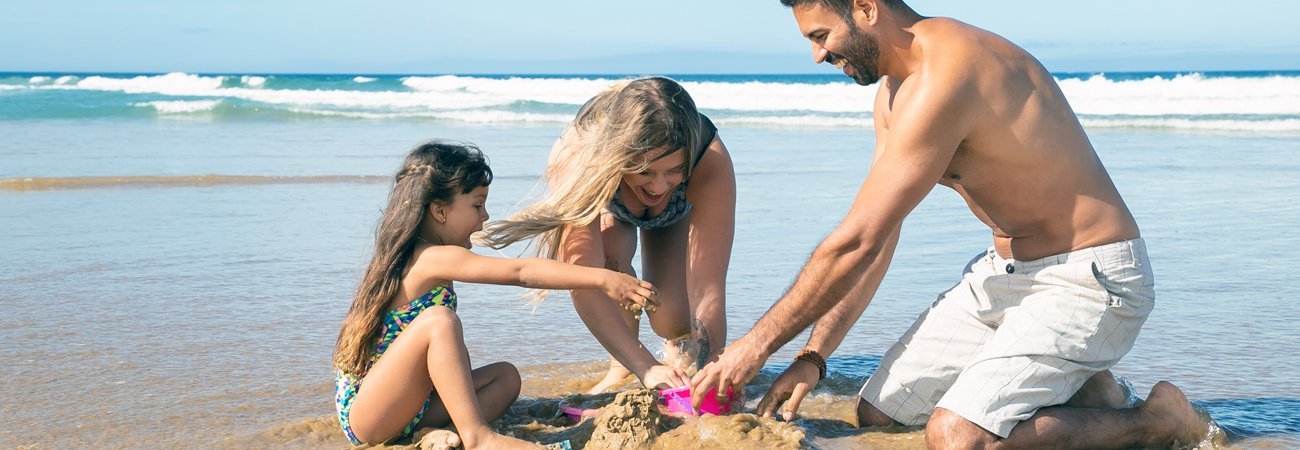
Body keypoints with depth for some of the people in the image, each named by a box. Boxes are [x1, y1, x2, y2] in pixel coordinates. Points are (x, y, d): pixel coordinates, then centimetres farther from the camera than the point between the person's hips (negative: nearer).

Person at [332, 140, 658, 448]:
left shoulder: (412, 256, 11)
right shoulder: (435, 259, -18)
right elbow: (522, 272, -25)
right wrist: (601, 278, -27)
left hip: (404, 410, 10)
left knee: (505, 377, 8)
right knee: (439, 321, -29)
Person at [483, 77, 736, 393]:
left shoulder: (711, 162, -45)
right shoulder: (577, 154, -47)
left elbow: (708, 288, -47)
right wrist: (646, 367, -59)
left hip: (678, 212, 0)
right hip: (609, 206, 0)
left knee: (672, 321, -17)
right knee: (610, 254, -34)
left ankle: (680, 347, 22)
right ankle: (622, 366, -8)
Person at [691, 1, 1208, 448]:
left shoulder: (946, 75, -26)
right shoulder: (895, 91, 7)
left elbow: (856, 243, -25)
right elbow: (875, 242, 10)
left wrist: (758, 342, -16)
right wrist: (813, 356, 3)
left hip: (1088, 279, -9)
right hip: (1005, 269, 9)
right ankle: (1064, 384, 14)